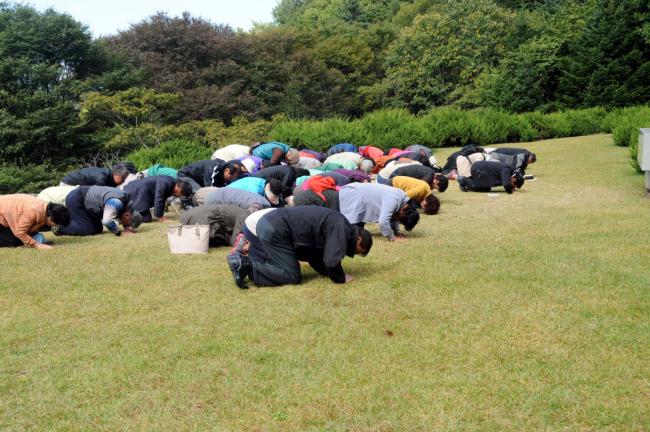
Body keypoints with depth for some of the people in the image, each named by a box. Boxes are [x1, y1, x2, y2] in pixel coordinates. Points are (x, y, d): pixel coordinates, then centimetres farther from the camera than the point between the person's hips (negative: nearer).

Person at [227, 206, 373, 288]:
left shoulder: (334, 225, 21)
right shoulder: (341, 228, -9)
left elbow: (315, 257, 24)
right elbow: (331, 261, -18)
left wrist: (332, 273, 16)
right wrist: (341, 279, 0)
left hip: (267, 221, 10)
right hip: (275, 230, -10)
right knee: (293, 277, -7)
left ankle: (242, 260, 10)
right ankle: (246, 265, -10)